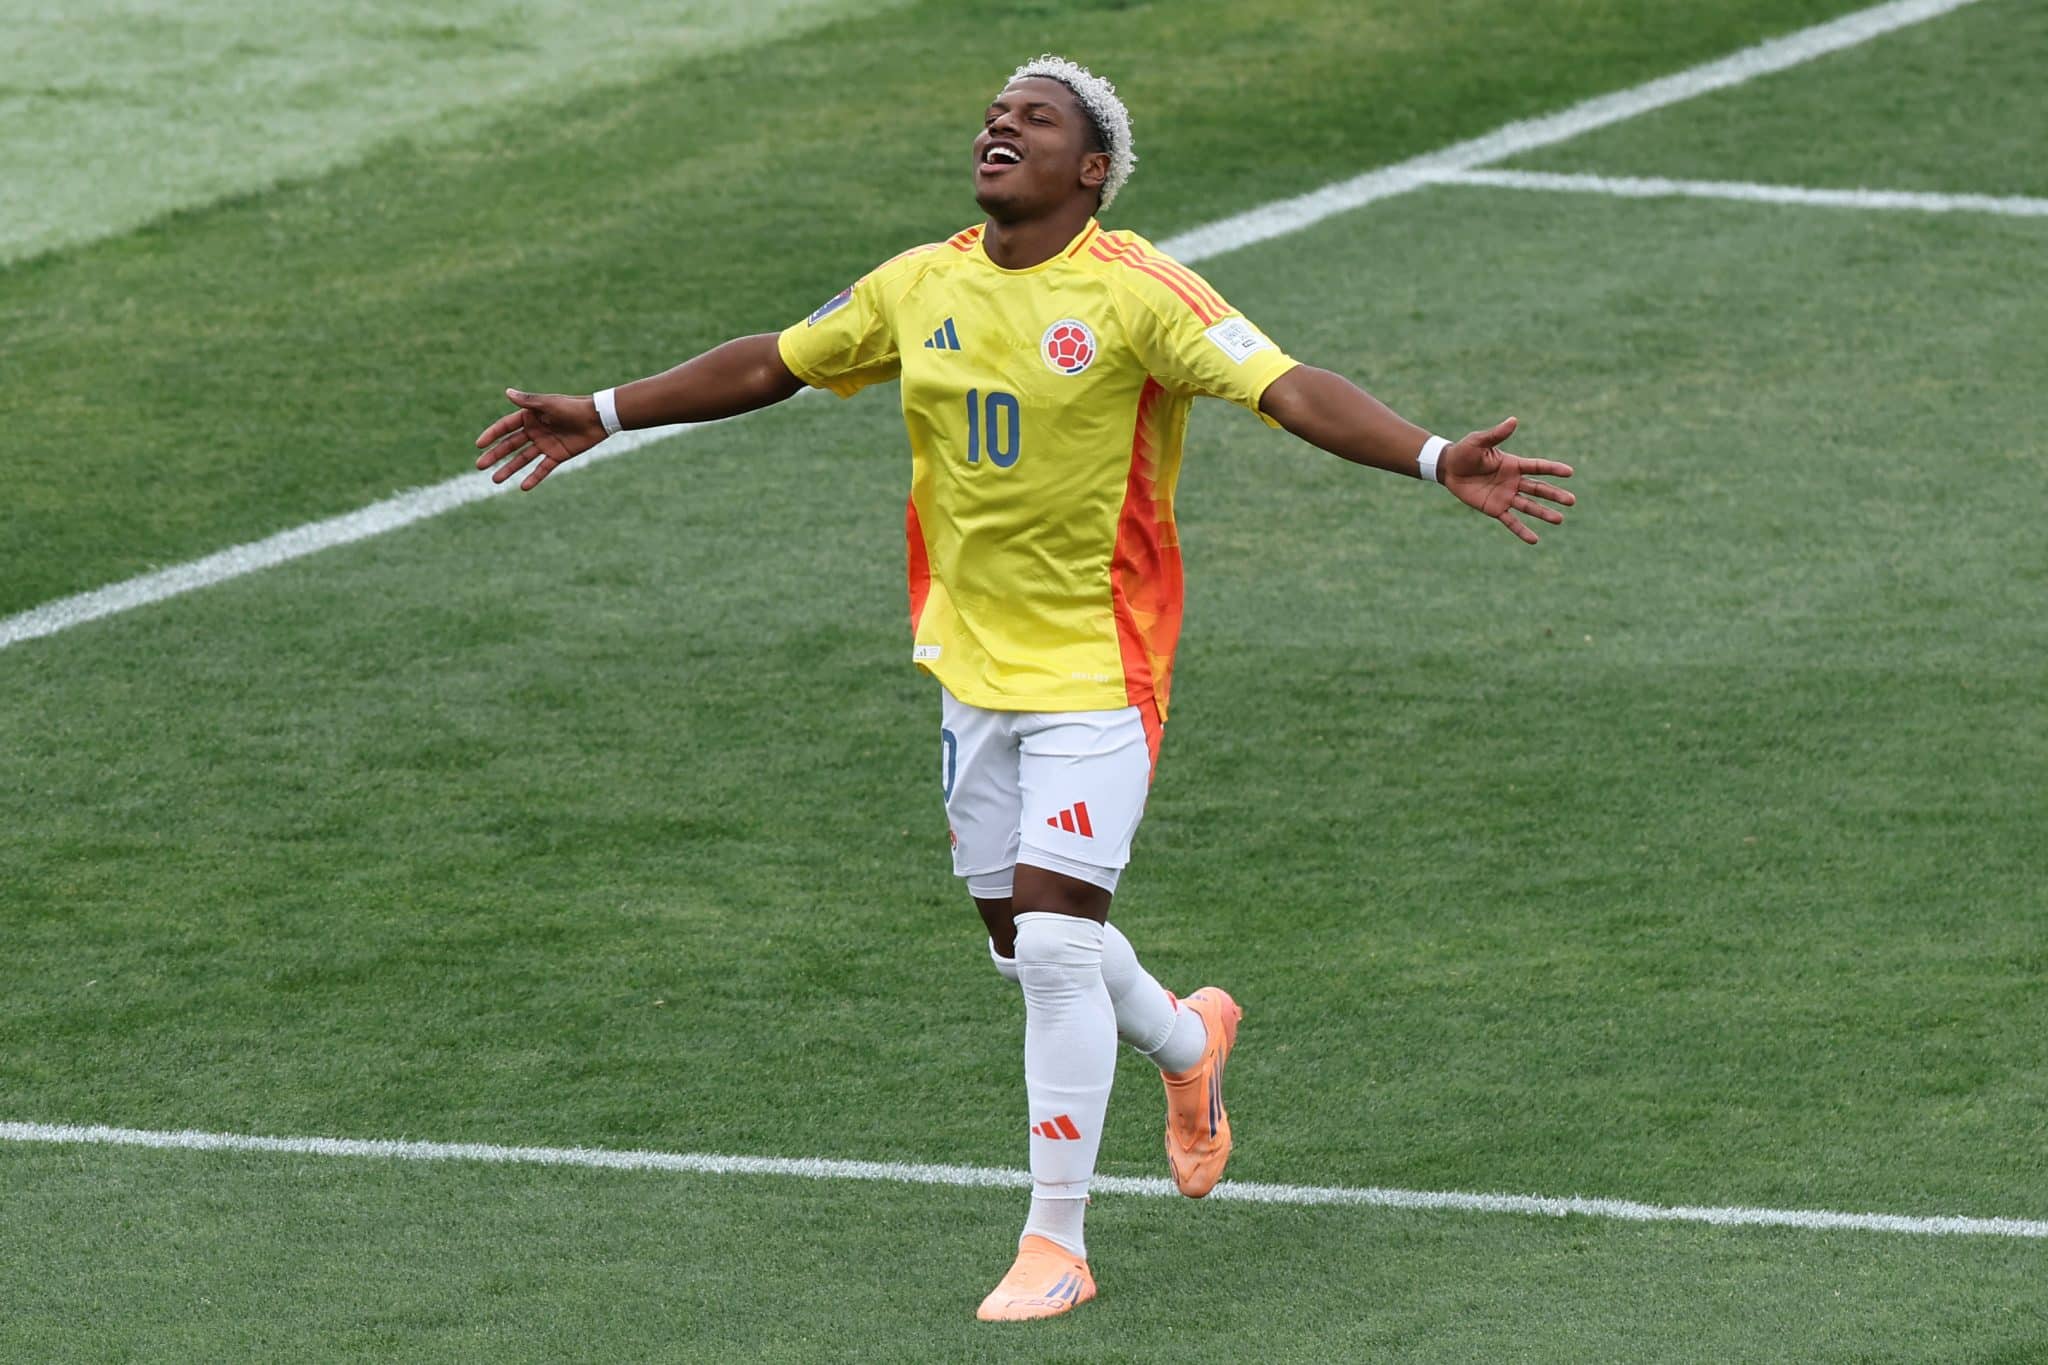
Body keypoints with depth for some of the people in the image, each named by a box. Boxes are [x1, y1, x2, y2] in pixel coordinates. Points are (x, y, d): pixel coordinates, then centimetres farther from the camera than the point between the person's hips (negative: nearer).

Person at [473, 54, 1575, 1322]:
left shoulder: (1136, 292, -13)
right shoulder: (920, 287, 4)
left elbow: (1293, 390, -22)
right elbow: (775, 363, 19)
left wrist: (1435, 459, -36)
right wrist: (603, 415, 24)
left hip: (1097, 670, -6)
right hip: (972, 667, 6)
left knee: (1055, 941, -12)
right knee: (1023, 942, 13)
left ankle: (1056, 1243, -1)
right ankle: (1191, 1041, 45)